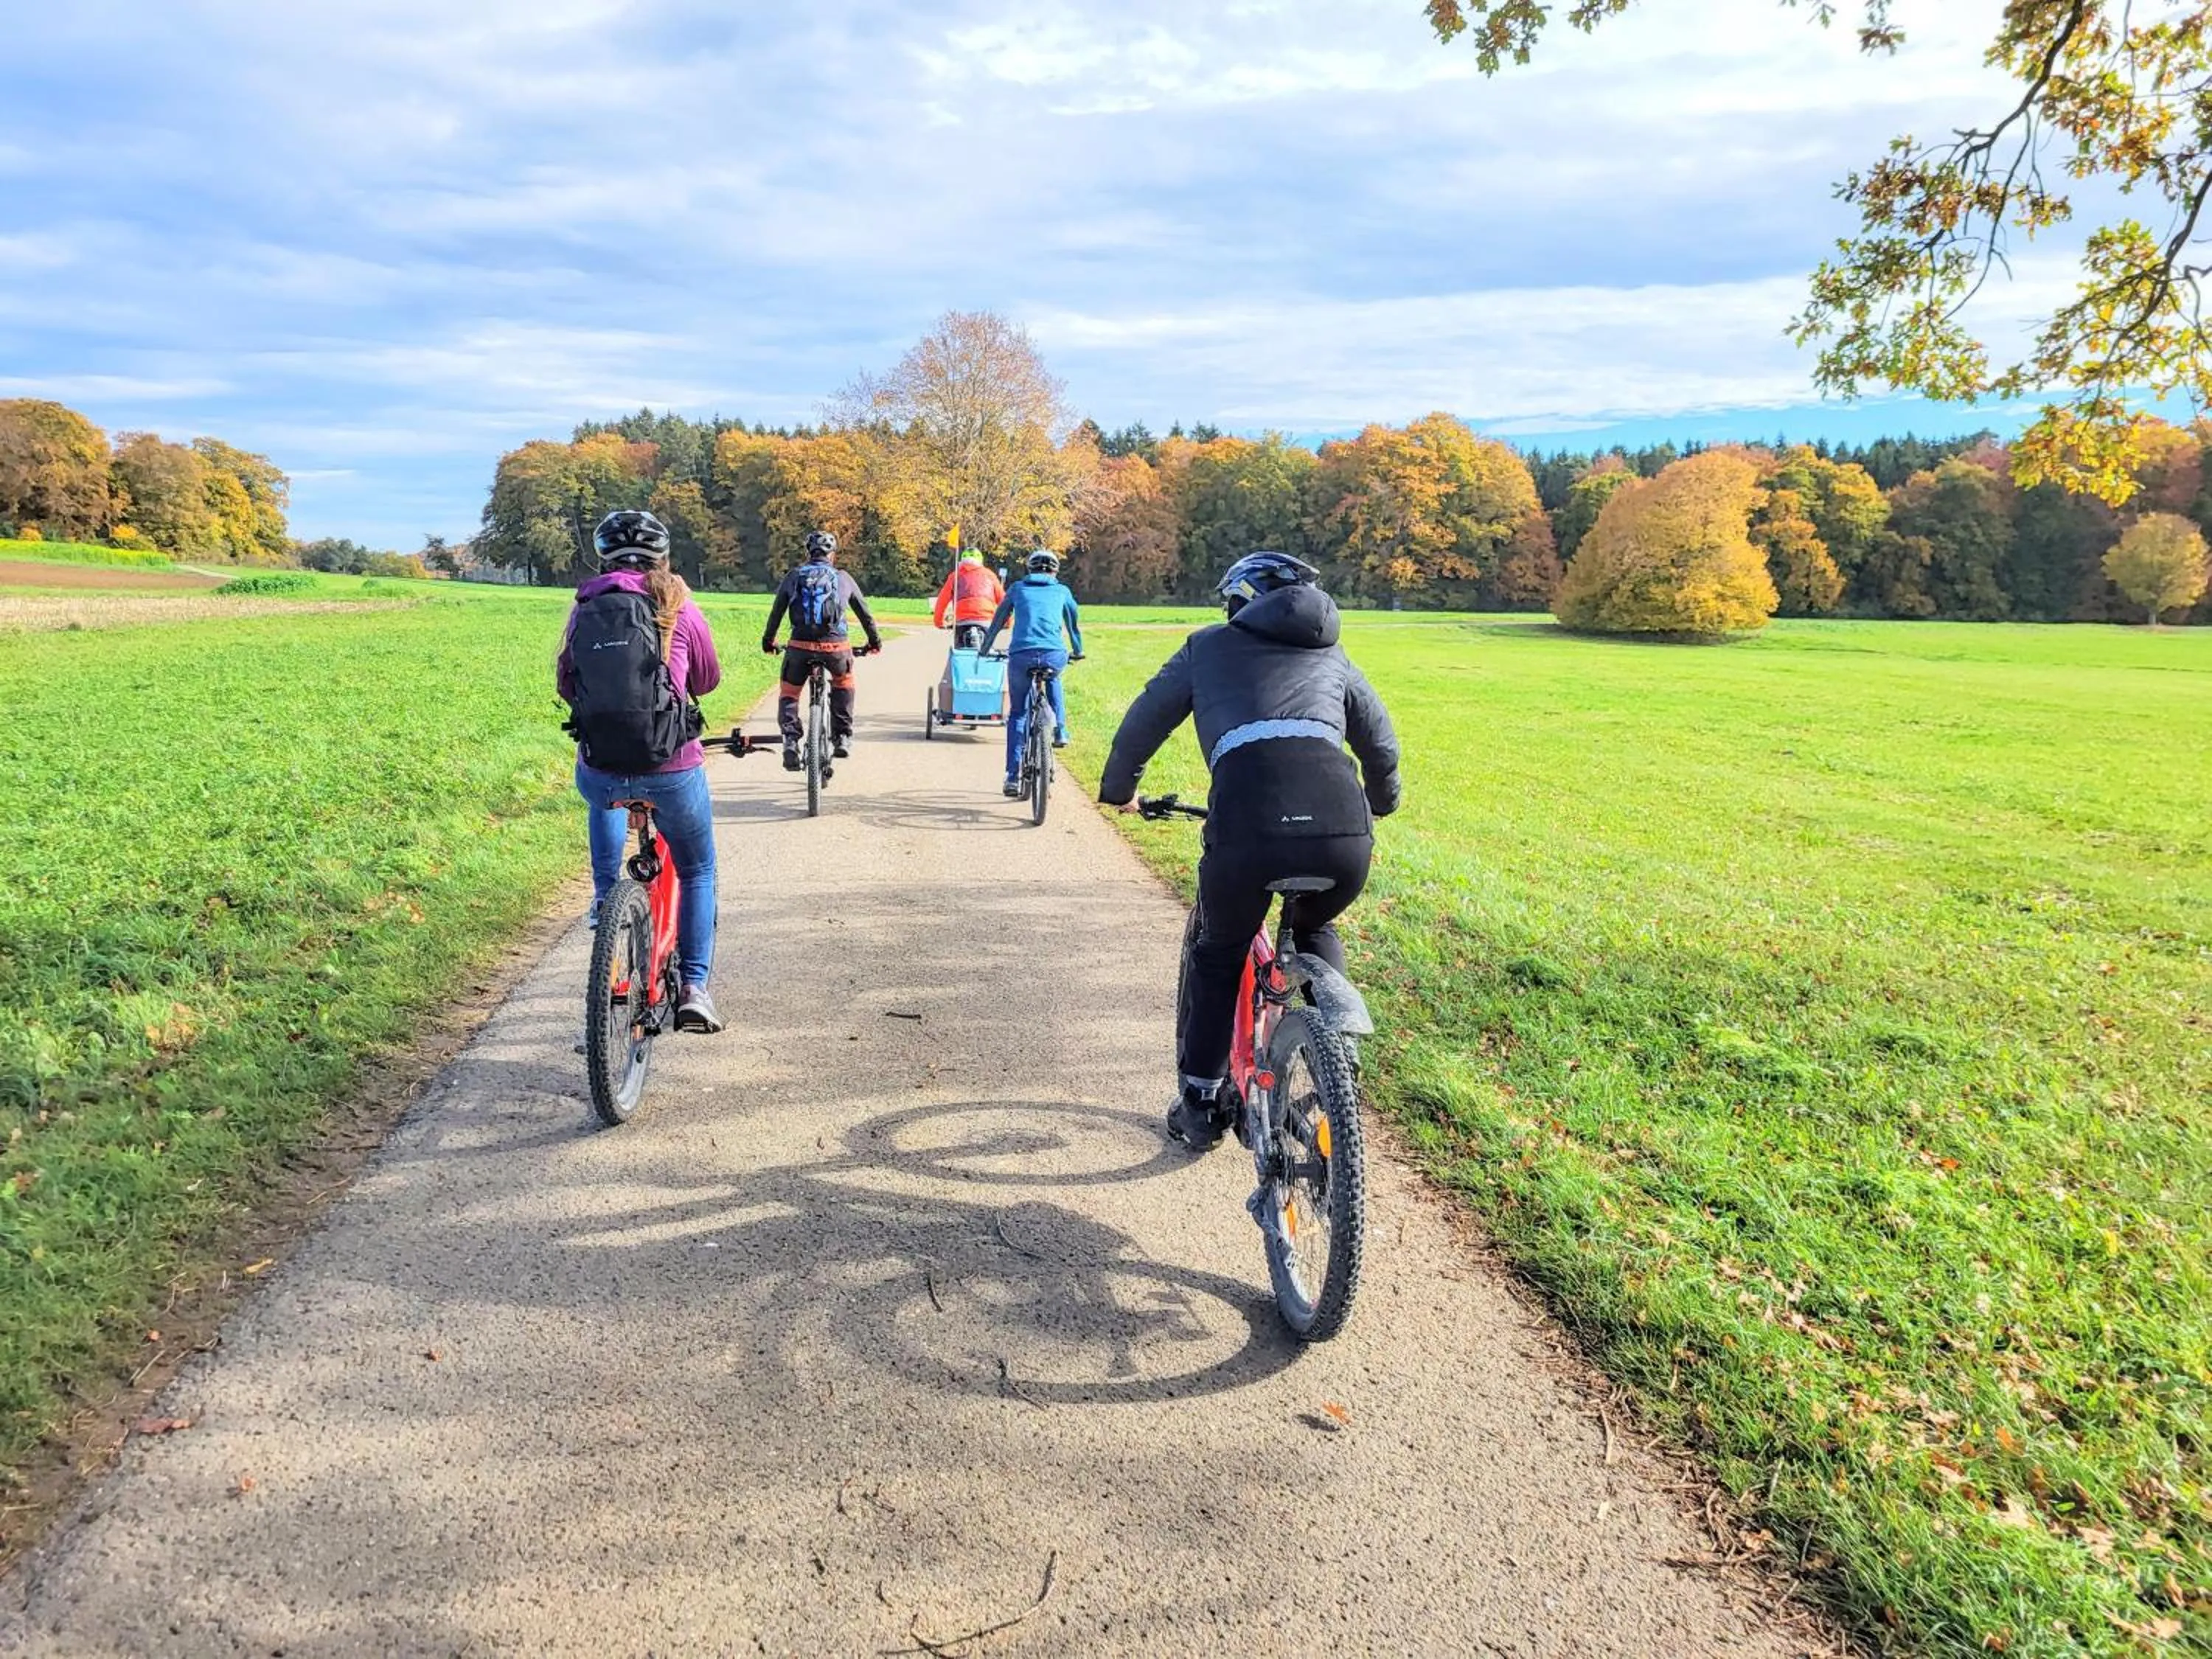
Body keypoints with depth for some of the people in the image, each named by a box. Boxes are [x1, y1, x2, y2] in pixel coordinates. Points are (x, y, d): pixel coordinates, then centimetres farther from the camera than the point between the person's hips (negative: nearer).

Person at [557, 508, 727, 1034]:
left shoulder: (583, 609, 6)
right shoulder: (678, 608, -1)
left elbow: (565, 684, 15)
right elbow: (708, 679, 12)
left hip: (598, 769, 2)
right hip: (671, 768, -2)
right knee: (697, 872, 20)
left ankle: (606, 897, 31)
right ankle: (694, 987, 13)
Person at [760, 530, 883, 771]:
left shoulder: (794, 577, 13)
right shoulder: (843, 578, 14)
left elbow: (776, 612, 16)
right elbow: (864, 612, 21)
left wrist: (768, 640, 30)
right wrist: (875, 640, 35)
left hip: (800, 646, 0)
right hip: (837, 646, 1)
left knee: (788, 694, 19)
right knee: (843, 685, 30)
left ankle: (790, 740, 0)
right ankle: (843, 738, 24)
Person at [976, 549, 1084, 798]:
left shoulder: (1018, 588, 21)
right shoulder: (1061, 591, 21)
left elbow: (998, 621, 28)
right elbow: (1074, 623, 34)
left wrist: (984, 649, 42)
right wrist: (1078, 652, 50)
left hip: (1020, 656, 0)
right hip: (1054, 656, 0)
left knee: (1018, 714, 15)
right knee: (1053, 679, 39)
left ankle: (1013, 777, 9)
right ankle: (1059, 729, 24)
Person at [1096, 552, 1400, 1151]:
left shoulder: (1211, 646, 25)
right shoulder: (1333, 658, 31)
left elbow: (1143, 723, 29)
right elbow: (1382, 747, 37)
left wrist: (1118, 789, 47)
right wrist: (1379, 805, 57)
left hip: (1249, 822, -2)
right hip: (1344, 831, 2)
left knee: (1218, 955, 25)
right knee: (1313, 930, 35)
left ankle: (1200, 1104, 29)